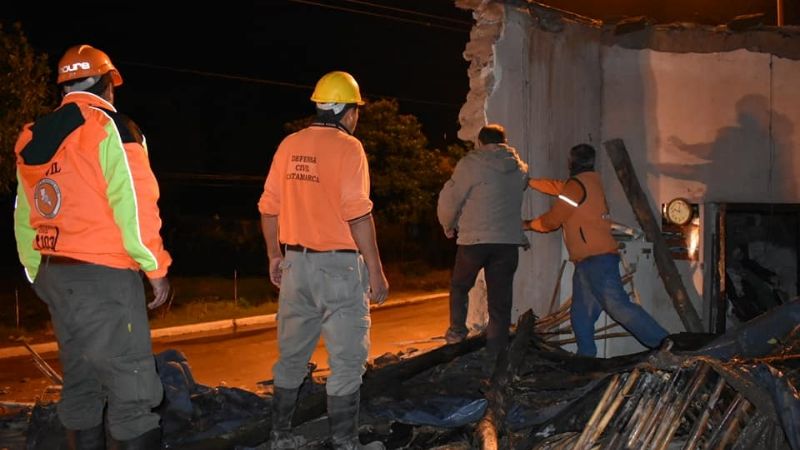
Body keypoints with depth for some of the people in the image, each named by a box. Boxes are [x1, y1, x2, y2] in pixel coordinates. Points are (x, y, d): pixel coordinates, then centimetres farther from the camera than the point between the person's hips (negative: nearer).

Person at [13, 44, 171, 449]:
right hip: (103, 275, -7)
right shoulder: (109, 127, -8)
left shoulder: (32, 139, 14)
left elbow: (24, 219, 16)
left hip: (54, 275, 8)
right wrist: (156, 268, -7)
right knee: (131, 384, -5)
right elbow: (133, 204, -14)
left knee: (80, 382, 15)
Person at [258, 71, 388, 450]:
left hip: (296, 262, 7)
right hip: (339, 263, -6)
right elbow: (358, 215, -16)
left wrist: (275, 256, 21)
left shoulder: (289, 145, 8)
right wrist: (376, 270, -12)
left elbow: (268, 208, 10)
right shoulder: (347, 147, -10)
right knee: (347, 359, 2)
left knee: (292, 355, 16)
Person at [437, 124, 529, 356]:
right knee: (500, 301, 8)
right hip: (508, 242, 3)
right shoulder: (519, 168, 9)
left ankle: (457, 330, 16)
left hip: (474, 240, -3)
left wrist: (449, 226, 11)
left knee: (460, 286, 23)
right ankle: (497, 353, 9)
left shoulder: (471, 164, -6)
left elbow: (449, 199, -6)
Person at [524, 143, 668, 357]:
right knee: (581, 314, 10)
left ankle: (664, 343, -20)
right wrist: (529, 181, 41)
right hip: (588, 261, 10)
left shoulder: (576, 185, -8)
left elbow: (551, 220, -2)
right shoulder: (591, 181, 18)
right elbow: (557, 187, 35)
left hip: (597, 259, -10)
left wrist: (528, 224, 16)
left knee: (618, 306, -17)